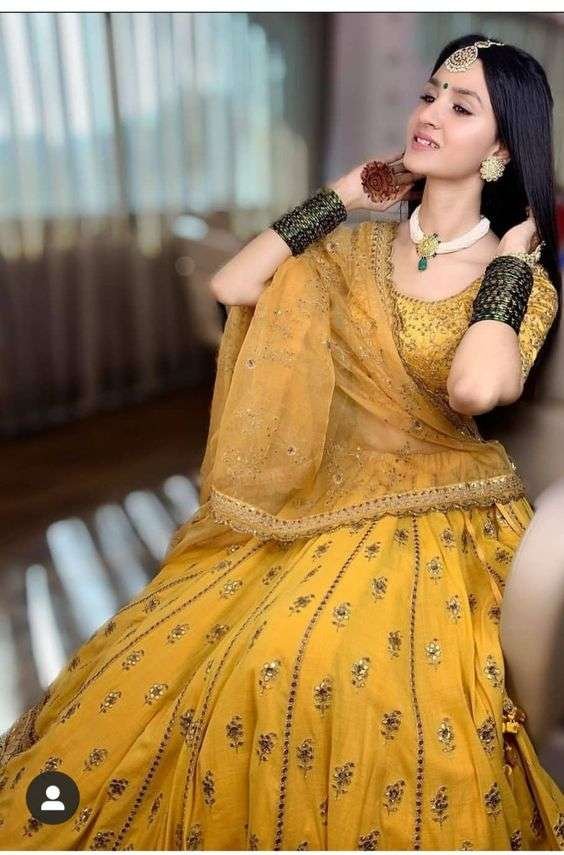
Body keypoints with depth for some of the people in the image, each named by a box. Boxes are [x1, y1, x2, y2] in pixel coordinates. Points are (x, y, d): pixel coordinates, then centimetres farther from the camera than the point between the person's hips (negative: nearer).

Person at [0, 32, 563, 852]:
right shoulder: (358, 246, 5)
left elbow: (476, 388, -28)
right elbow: (229, 286, -8)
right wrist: (340, 197, -2)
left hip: (441, 521, -3)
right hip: (327, 500, 4)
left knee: (347, 677, -25)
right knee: (195, 648, -1)